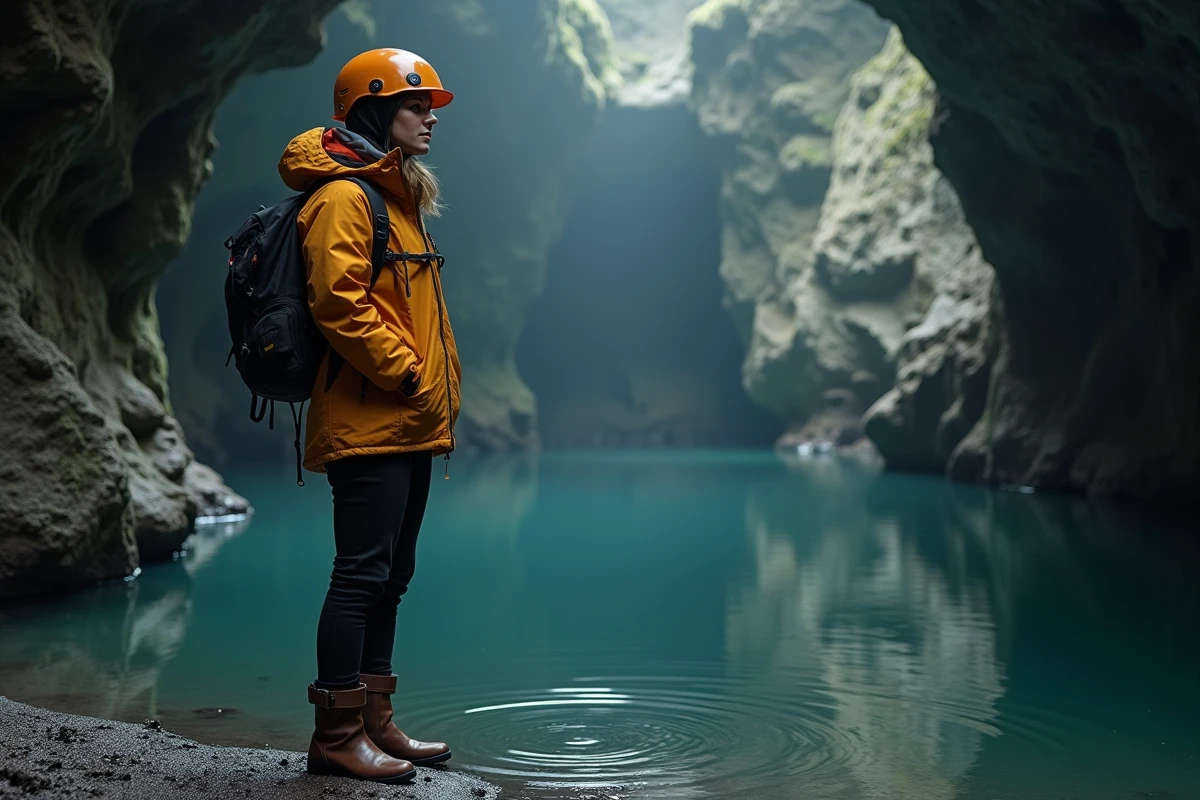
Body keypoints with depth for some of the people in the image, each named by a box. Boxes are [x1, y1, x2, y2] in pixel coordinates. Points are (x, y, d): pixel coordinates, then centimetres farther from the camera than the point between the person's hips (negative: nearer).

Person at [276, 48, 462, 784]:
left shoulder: (399, 197, 22)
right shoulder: (343, 197, -9)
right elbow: (340, 303, -21)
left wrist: (443, 391, 14)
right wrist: (406, 375, -17)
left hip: (410, 427, 10)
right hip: (368, 426, -10)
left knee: (390, 578, 12)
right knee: (361, 577, -7)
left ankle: (374, 723, 21)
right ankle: (338, 736, 1)